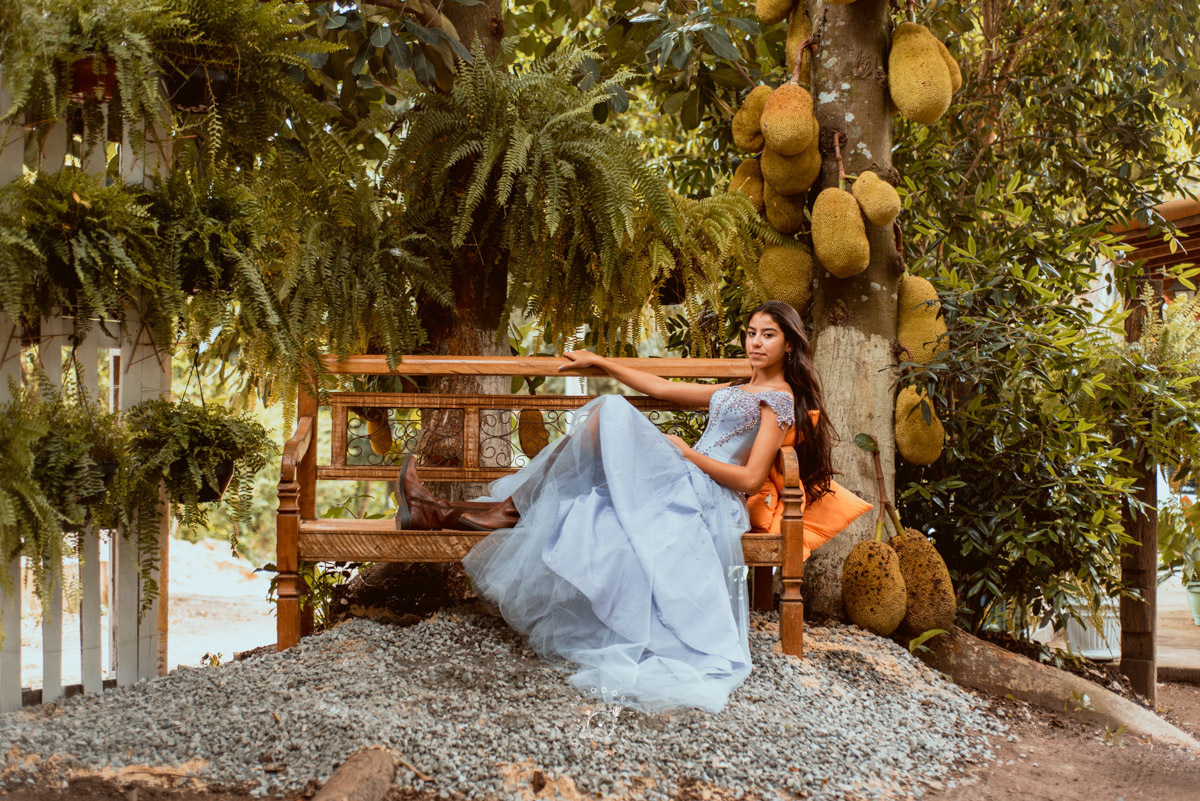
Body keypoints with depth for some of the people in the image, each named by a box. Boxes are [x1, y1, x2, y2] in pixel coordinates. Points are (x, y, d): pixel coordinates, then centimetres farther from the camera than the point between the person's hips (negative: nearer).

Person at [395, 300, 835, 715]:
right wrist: (599, 362, 32)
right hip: (683, 490, 8)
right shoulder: (739, 391, 28)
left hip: (709, 502, -8)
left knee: (610, 413, -23)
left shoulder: (780, 397, 1)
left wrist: (686, 454, -8)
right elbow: (661, 389, 31)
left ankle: (511, 507, -18)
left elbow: (750, 479, -9)